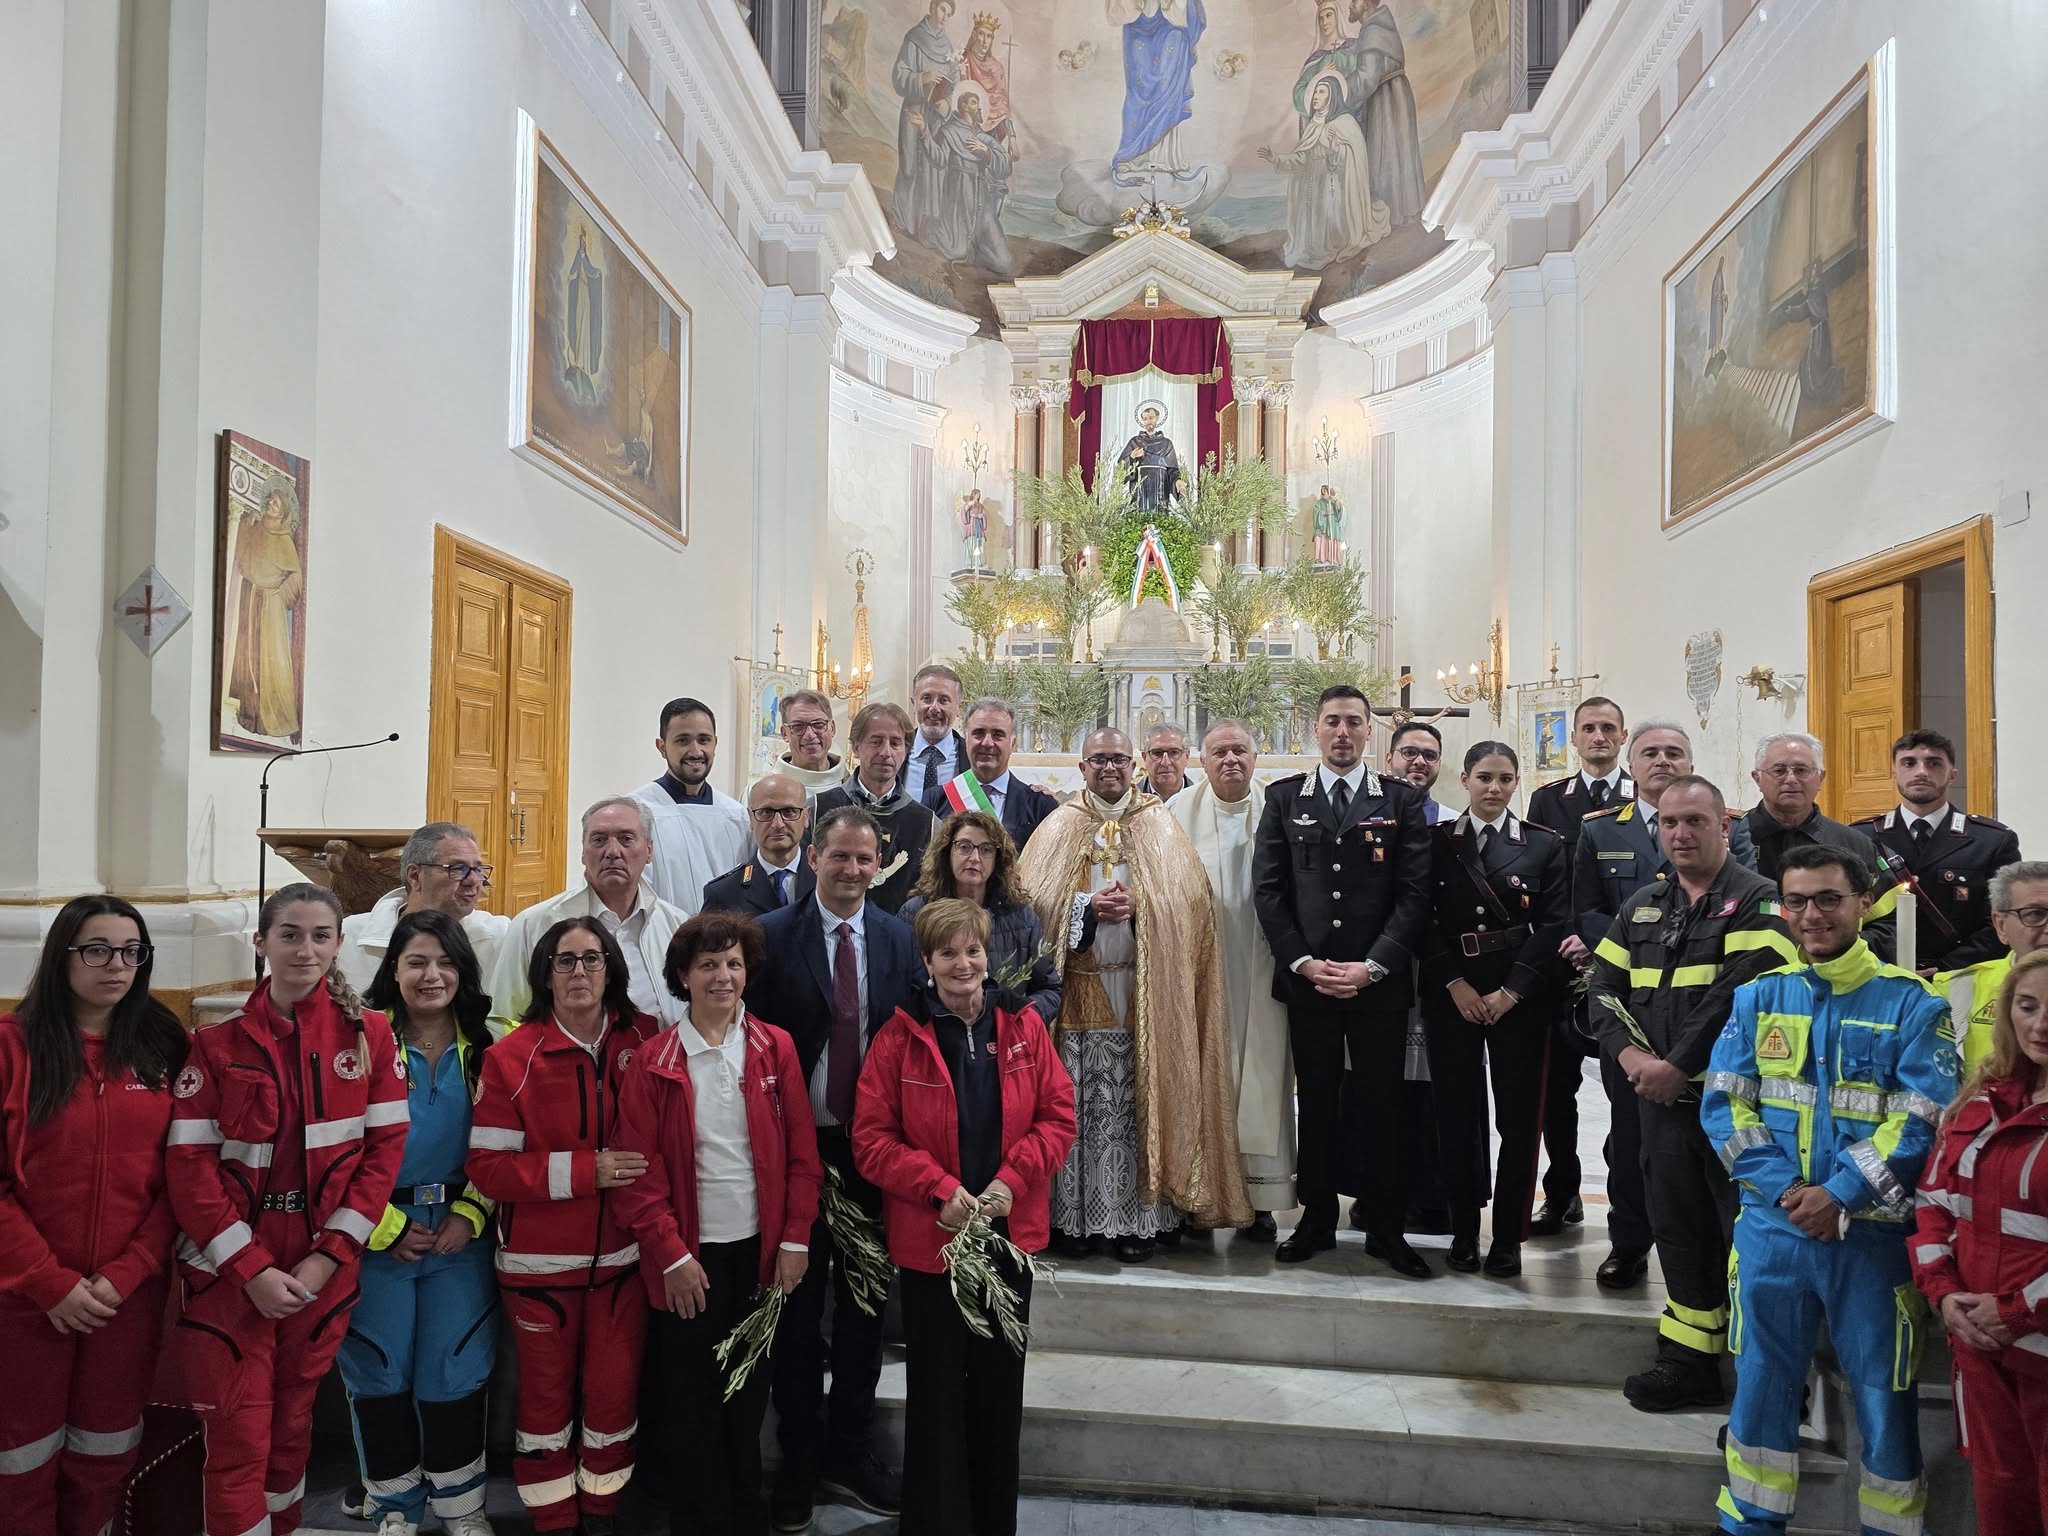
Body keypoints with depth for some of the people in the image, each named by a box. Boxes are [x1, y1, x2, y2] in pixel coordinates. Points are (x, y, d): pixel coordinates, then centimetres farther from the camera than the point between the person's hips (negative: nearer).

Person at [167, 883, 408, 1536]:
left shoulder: (369, 1035, -1)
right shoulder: (217, 1043, -3)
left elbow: (385, 1147, -3)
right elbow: (189, 1164, -7)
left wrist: (328, 1257, -10)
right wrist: (252, 1268, -14)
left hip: (322, 1269, 1)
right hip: (229, 1273, -1)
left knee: (292, 1423, 16)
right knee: (238, 1439, 1)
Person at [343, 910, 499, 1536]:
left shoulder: (489, 1047, 1)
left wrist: (470, 1216, -7)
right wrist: (388, 1227, -10)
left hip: (462, 1233, 1)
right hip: (377, 1237, -1)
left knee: (455, 1373, 6)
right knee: (380, 1374, 8)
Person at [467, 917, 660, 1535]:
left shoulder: (647, 1041, -3)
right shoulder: (511, 1058, -9)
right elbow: (487, 1166, -11)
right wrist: (584, 1170, -20)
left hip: (622, 1254, 2)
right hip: (540, 1259, -1)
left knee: (615, 1390, 11)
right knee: (547, 1396, 13)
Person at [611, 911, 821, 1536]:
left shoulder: (775, 1049, -2)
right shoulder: (655, 1062, -8)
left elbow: (801, 1150, 0)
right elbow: (638, 1170, -8)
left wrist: (795, 1239, -4)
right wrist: (671, 1255, -10)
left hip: (761, 1249, 2)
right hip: (690, 1257, -2)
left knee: (749, 1394, 15)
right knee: (692, 1401, 9)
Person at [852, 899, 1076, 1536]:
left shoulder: (1023, 1025, -2)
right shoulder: (900, 1036, -9)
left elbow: (1059, 1115, -1)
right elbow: (872, 1138, -10)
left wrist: (1013, 1179, -14)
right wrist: (940, 1188, -19)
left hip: (1010, 1232, 3)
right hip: (930, 1237, -2)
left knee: (1001, 1388, 16)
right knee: (936, 1393, 9)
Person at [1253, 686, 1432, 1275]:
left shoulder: (1402, 800, 3)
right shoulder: (1284, 797, 6)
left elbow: (1414, 892, -3)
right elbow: (1267, 889, 2)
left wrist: (1372, 966, -11)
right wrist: (1302, 962, -7)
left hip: (1379, 980, -1)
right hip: (1306, 978, 1)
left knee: (1383, 1104, 6)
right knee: (1315, 1102, 9)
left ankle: (1385, 1228, 19)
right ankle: (1317, 1219, 22)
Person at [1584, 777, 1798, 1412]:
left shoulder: (1757, 900, -6)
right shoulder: (1641, 907, 14)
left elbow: (1745, 992, -19)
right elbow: (1603, 985, 10)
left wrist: (1678, 1064, -18)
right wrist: (1629, 1053, -7)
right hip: (1659, 1098, 6)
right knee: (1678, 1229, 13)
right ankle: (1689, 1361, 26)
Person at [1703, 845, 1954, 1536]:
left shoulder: (1911, 1002, -4)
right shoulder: (1758, 997, 4)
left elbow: (1923, 1119, -10)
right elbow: (1723, 1102, 0)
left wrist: (1838, 1195, -17)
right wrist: (1784, 1189, -12)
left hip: (1873, 1235, -2)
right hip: (1772, 1229, 3)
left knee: (1884, 1396, 10)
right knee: (1761, 1385, 13)